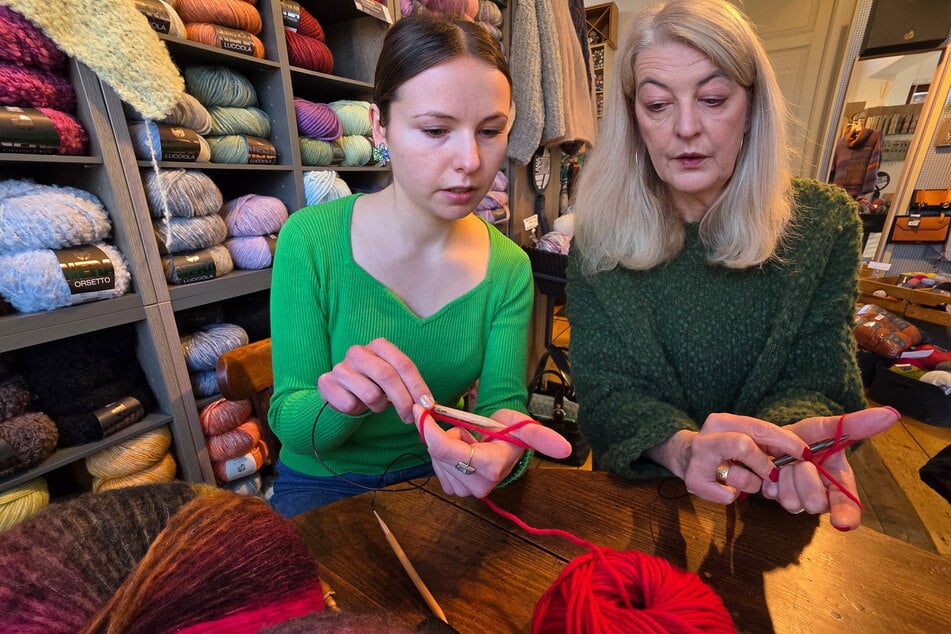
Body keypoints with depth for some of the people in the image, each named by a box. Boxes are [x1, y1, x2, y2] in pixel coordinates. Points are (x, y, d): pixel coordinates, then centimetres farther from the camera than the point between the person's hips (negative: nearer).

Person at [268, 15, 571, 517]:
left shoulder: (509, 268, -10)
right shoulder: (310, 240, -18)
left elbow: (502, 396, -15)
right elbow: (287, 422, -15)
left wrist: (503, 443, -38)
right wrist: (336, 404, -37)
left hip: (437, 475, 2)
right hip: (322, 484, -1)